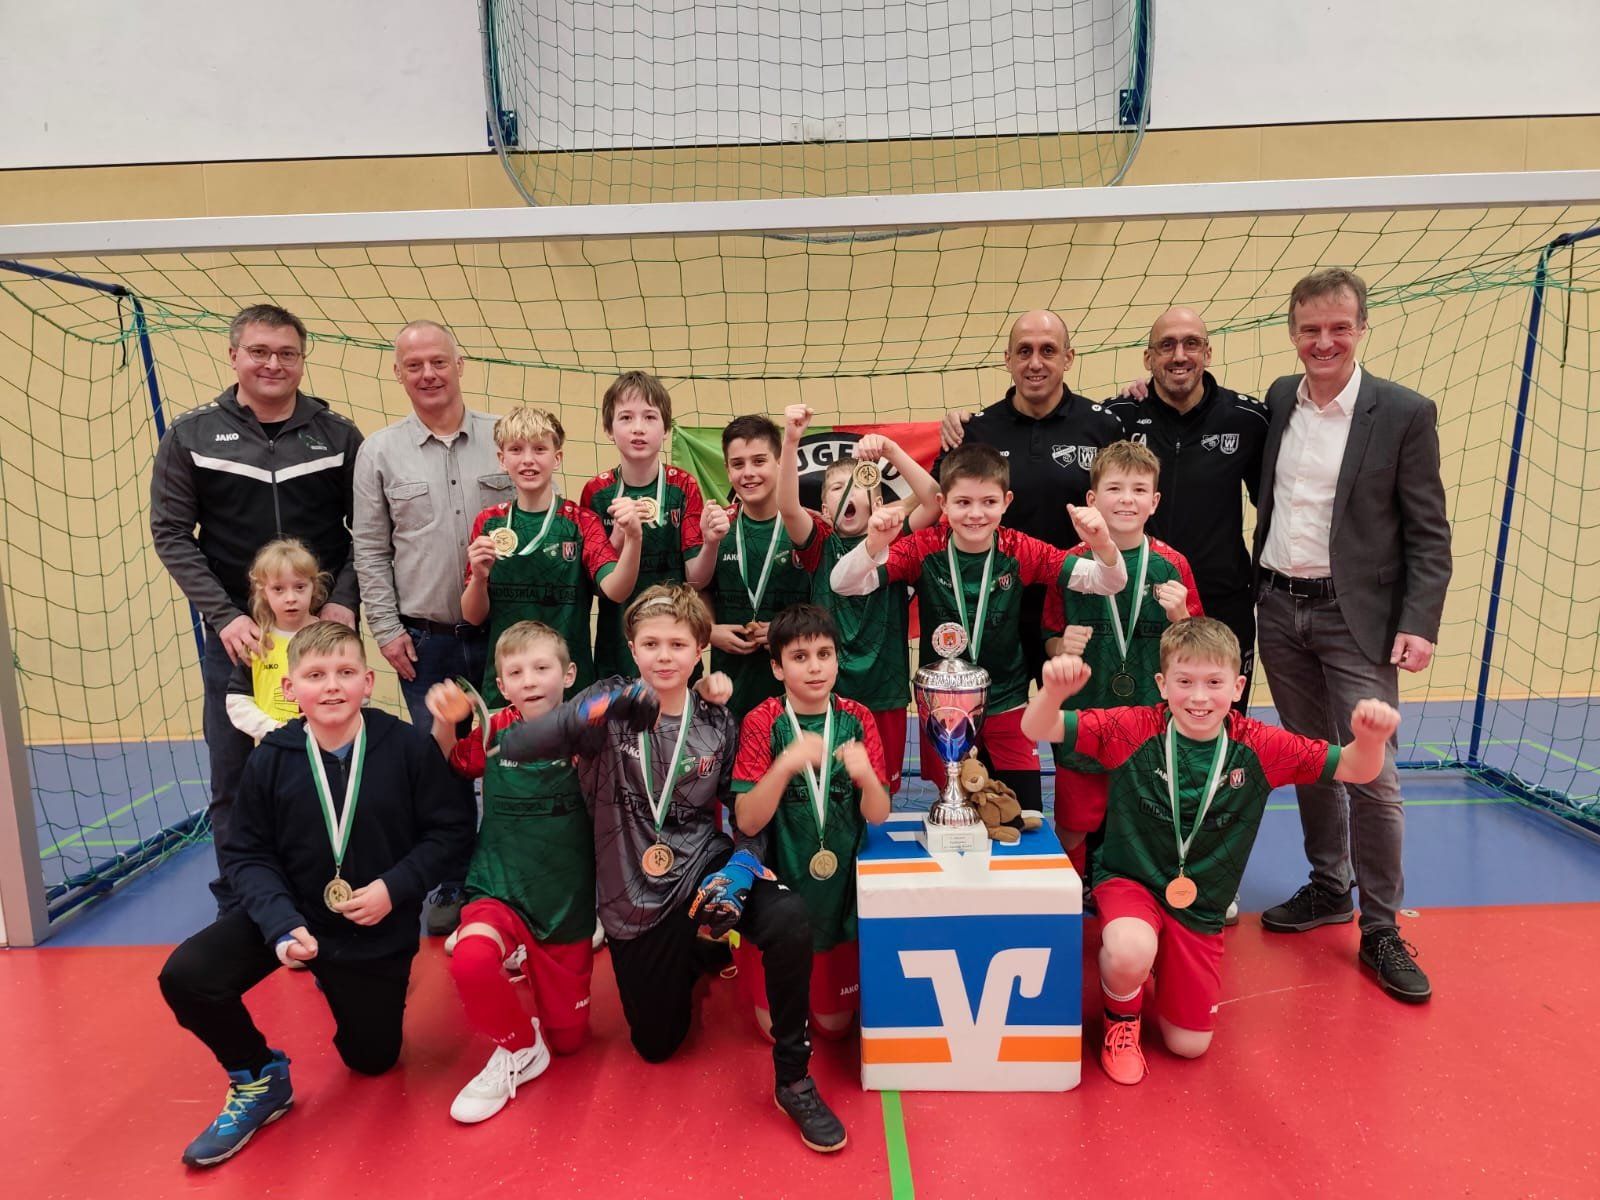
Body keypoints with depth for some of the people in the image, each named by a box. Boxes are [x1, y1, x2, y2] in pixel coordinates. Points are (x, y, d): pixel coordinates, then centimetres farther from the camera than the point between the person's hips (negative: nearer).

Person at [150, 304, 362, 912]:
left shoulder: (338, 434, 2)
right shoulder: (191, 436, 1)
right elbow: (171, 533, 1)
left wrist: (345, 600, -10)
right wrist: (225, 616, -9)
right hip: (236, 636, 0)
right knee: (234, 781, 9)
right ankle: (237, 908, 26)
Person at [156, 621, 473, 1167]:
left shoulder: (409, 746, -19)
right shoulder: (271, 758, -13)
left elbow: (450, 832, -11)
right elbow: (246, 854, -8)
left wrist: (394, 887, -22)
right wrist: (281, 924, -23)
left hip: (377, 930, -1)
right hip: (291, 913, 1)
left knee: (371, 1059, 13)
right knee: (185, 976, -22)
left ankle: (343, 984, 47)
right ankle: (259, 1080, 6)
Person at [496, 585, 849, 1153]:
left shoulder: (717, 723, -3)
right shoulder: (610, 707, -10)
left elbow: (745, 810, 4)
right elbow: (511, 748, -24)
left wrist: (739, 869, -17)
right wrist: (593, 711, -39)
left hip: (703, 866, 0)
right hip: (636, 894, 0)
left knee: (790, 921, -30)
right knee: (656, 1044, 10)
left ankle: (793, 1080, -9)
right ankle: (687, 962, 43)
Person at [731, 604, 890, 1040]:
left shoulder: (857, 719, -7)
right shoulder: (762, 722, -13)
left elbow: (878, 816, -10)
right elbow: (748, 822, -19)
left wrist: (866, 776, -32)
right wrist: (786, 765, -35)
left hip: (841, 889, 2)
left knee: (835, 1022, 14)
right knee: (778, 1026, 10)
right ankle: (743, 955, 37)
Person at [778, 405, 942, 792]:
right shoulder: (821, 547, 1)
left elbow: (933, 500, -14)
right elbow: (788, 507, -16)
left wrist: (890, 450, -22)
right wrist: (791, 441, -28)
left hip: (885, 693, 1)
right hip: (829, 693, 0)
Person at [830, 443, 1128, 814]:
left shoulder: (1020, 551, -11)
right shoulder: (923, 549, -13)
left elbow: (1108, 583, -13)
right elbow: (843, 585, -20)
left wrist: (1101, 543, -35)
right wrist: (874, 544, -40)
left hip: (1007, 709, 1)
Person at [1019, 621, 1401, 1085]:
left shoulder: (1257, 747, -11)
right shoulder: (1134, 729, -18)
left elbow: (1354, 769, -8)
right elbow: (1038, 730, -21)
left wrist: (1370, 738, -33)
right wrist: (1054, 690, -45)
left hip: (1200, 907, 3)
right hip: (1129, 881, -2)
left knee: (1189, 1045, 4)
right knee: (1131, 952, -36)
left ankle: (1156, 973, 37)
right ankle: (1121, 1017, 1)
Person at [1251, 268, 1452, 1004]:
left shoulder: (1405, 413, -7)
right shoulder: (1279, 399, 6)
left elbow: (1429, 534, -7)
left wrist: (1420, 624, -14)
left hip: (1355, 618, -4)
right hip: (1280, 611, 4)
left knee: (1372, 775, -2)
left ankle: (1381, 930, 13)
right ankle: (1328, 888, 31)